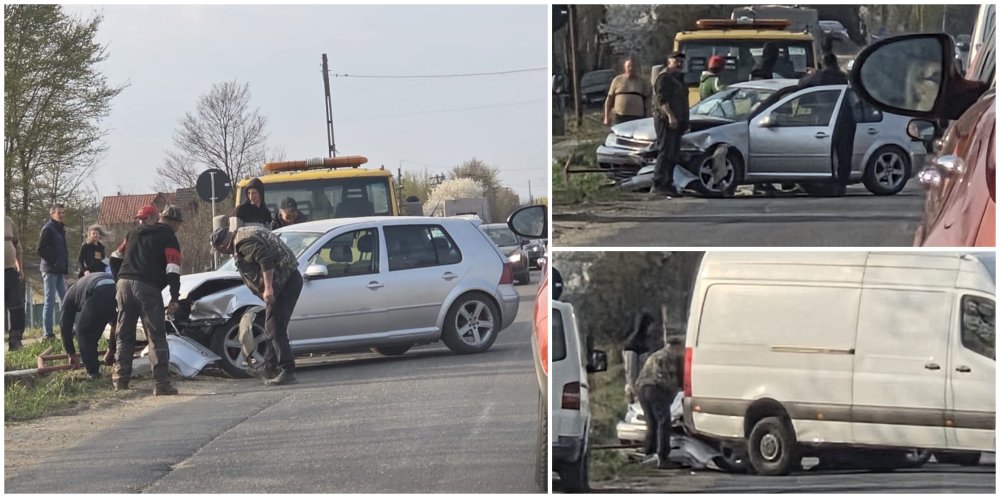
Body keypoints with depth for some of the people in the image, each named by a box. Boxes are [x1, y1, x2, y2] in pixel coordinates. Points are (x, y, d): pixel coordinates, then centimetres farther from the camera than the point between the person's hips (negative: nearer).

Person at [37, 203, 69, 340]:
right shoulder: (48, 229, -11)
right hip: (50, 270, -9)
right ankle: (47, 332, -5)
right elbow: (41, 250, -16)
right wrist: (53, 261, -13)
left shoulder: (61, 229, 15)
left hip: (60, 271, 9)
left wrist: (65, 265, 10)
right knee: (50, 301, -7)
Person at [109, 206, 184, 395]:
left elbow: (116, 257, 26)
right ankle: (161, 383, -12)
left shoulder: (135, 232, 23)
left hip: (124, 284, 6)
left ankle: (121, 379, 11)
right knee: (157, 337, -5)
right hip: (147, 288, -6)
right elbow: (173, 269, -8)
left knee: (124, 335, 14)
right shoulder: (169, 238, 2)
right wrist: (174, 298, -6)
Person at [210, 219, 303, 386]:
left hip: (284, 282, -11)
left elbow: (266, 259, -25)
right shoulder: (246, 234, 20)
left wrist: (268, 288, -27)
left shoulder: (243, 242, -13)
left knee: (275, 329, -12)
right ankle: (269, 367, 27)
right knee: (273, 328, 19)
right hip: (291, 279, 11)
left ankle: (287, 370, -15)